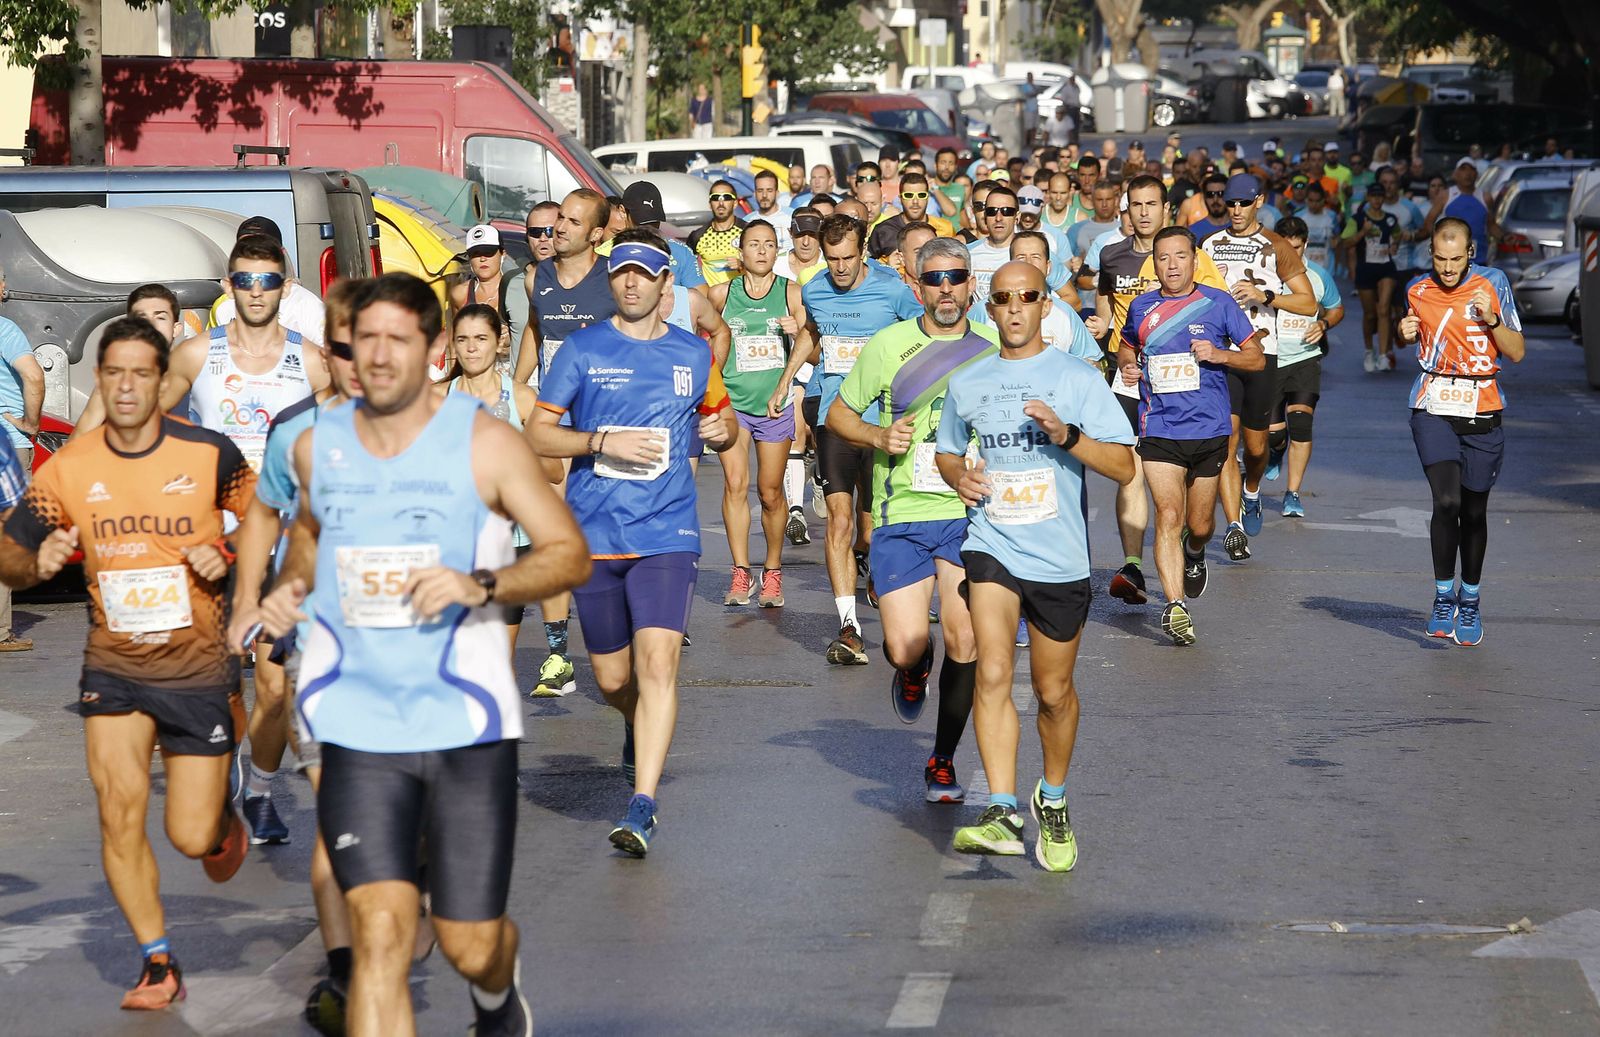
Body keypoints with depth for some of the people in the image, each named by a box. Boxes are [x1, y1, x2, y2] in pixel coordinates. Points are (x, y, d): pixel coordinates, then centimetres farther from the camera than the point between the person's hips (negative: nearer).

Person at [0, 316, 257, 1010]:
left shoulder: (209, 454, -10)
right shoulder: (68, 469, -5)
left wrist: (227, 556, -14)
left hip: (198, 666, -1)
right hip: (113, 666, 1)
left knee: (192, 838, -1)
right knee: (118, 808, -14)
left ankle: (223, 818, 38)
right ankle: (158, 962, 2)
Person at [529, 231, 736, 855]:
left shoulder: (693, 354, 8)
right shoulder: (583, 350, 2)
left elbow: (721, 420, 23)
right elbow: (538, 434, 1)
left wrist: (720, 430, -2)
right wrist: (603, 441, -14)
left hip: (666, 534, -1)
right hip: (594, 535, 1)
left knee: (657, 662, -17)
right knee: (612, 678, 10)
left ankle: (642, 806, -18)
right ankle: (637, 731, 46)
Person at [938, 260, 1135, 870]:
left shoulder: (1078, 379, 0)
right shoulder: (967, 383, 8)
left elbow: (1124, 467, -4)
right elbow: (947, 452, 24)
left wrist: (1068, 435, -20)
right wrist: (958, 475, 1)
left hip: (1059, 556, -1)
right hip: (991, 546, 1)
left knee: (1054, 692, 10)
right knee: (993, 673, -20)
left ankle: (1053, 802, 34)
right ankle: (1002, 813, -23)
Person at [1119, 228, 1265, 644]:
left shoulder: (1218, 303, 1)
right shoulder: (1142, 308, 7)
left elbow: (1257, 357, 4)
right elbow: (1127, 347, 26)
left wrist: (1219, 355, -14)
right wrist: (1127, 366, 3)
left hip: (1210, 429, 0)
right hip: (1159, 431, 0)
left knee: (1199, 523, 12)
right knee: (1169, 515, -17)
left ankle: (1194, 554, 48)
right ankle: (1175, 606, -21)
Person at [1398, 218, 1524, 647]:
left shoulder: (1491, 289, -3)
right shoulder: (1418, 293, 3)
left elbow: (1517, 353, -2)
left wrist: (1491, 319, -17)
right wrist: (1405, 333, 2)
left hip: (1482, 417, 0)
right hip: (1434, 412, 0)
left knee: (1474, 512, 9)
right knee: (1446, 501, -18)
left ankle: (1470, 601, 26)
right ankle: (1443, 599, -6)